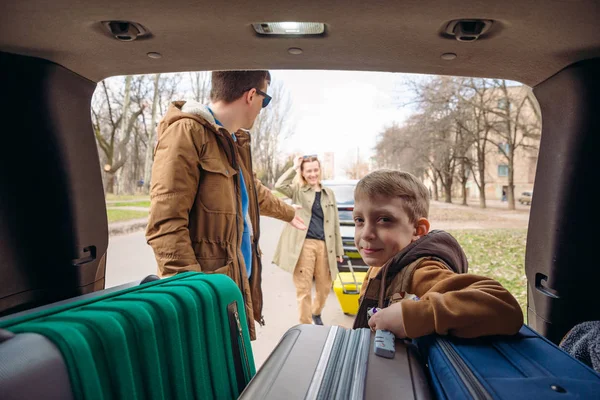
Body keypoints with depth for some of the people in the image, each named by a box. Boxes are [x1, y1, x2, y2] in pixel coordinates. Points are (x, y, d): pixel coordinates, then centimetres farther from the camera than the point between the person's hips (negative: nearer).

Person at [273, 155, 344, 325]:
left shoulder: (329, 193, 14)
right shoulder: (298, 191, 4)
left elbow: (335, 223, 14)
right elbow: (279, 185, -18)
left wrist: (338, 250, 12)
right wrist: (294, 167, -8)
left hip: (324, 245, 4)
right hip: (304, 245, -3)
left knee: (324, 287, 14)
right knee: (303, 289, 2)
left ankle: (316, 313, 43)